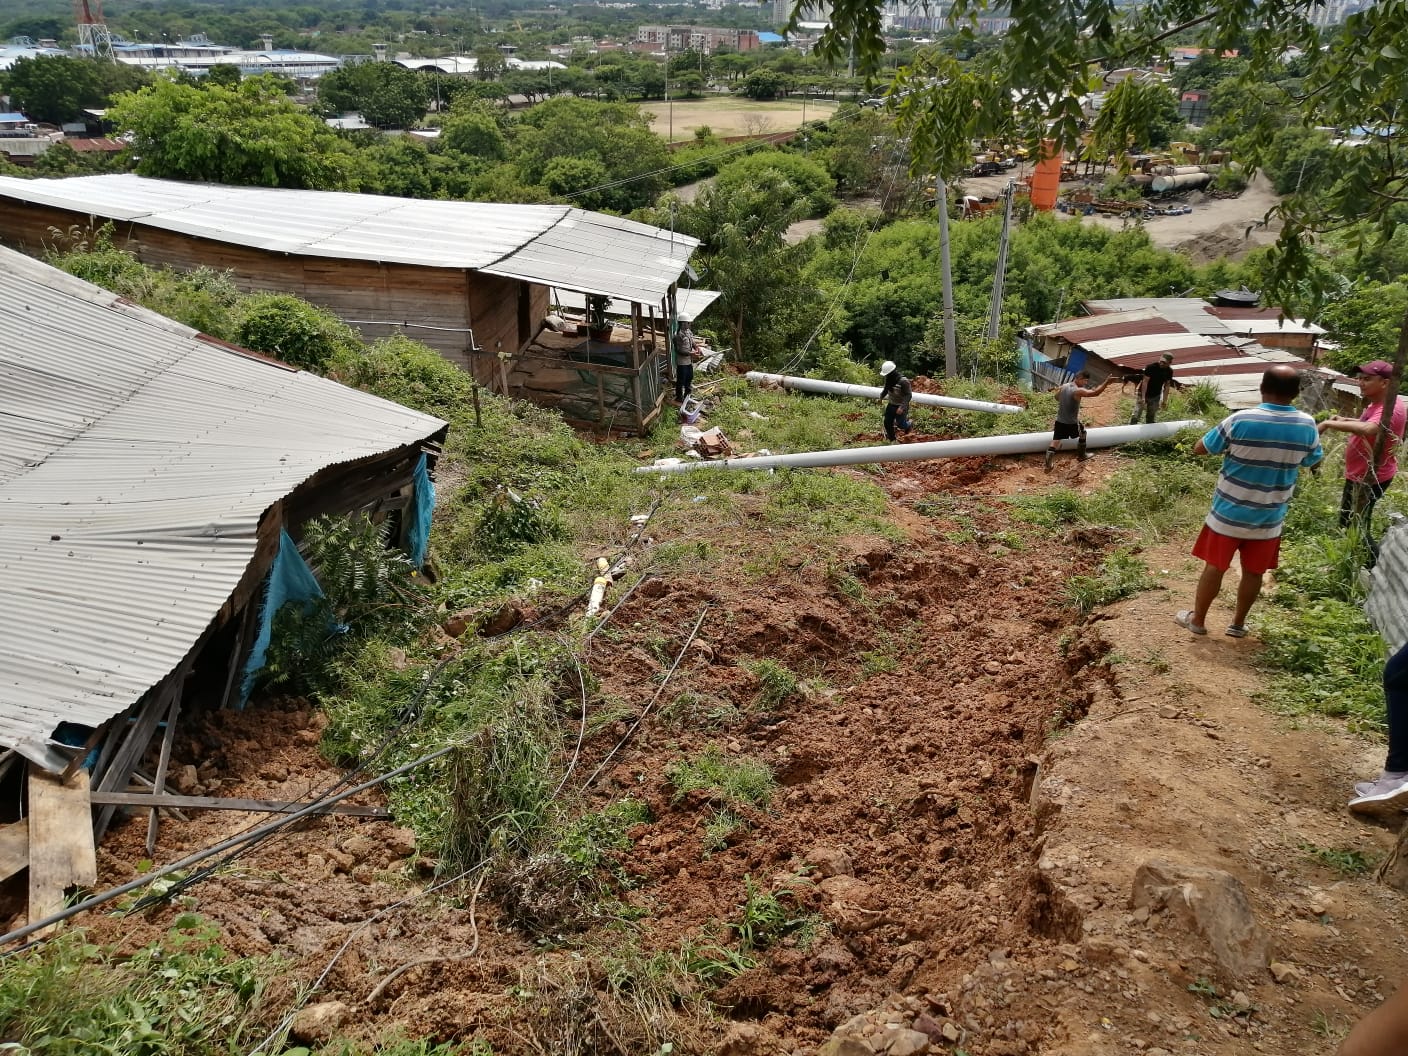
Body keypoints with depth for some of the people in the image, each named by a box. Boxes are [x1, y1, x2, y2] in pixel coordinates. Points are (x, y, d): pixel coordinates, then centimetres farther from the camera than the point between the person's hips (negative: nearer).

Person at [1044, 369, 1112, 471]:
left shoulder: (1063, 387, 0)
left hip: (1059, 421, 5)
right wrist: (1107, 381, -22)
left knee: (1054, 443, 5)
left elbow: (1056, 397, 18)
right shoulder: (1078, 391, -22)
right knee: (1083, 434, 24)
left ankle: (1048, 465, 1)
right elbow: (1095, 393, -25)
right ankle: (1081, 456, 39)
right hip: (1072, 423, -5)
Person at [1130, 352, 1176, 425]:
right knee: (1135, 417, -10)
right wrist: (1143, 397, -27)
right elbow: (1145, 382, -22)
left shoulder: (1169, 371, -6)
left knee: (1151, 418, 12)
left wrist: (1164, 400, 3)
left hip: (1155, 396, 5)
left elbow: (1166, 385, 4)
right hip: (1142, 394, -5)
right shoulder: (1151, 367, -22)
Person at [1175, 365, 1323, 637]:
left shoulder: (1240, 420, -19)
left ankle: (1197, 619, 24)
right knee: (1254, 572, 16)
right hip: (1269, 517, 2)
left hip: (1229, 513, -2)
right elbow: (1313, 461, 12)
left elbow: (1199, 449, -8)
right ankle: (1238, 623, 28)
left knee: (1215, 566, 11)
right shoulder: (1307, 426, -8)